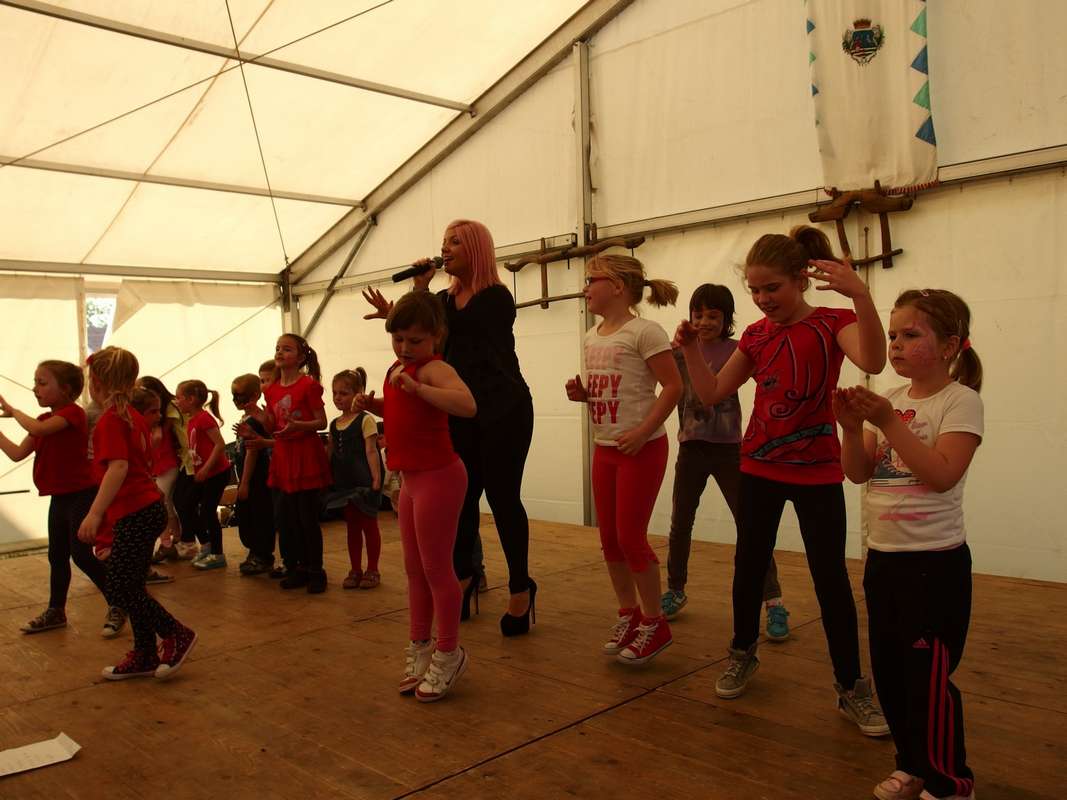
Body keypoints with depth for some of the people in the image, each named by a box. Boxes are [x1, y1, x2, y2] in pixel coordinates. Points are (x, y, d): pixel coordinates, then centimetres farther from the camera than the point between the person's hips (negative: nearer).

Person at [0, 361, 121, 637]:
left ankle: (118, 606, 3)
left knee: (81, 553, -9)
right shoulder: (46, 420, 12)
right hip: (59, 497, 9)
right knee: (57, 555, 17)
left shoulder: (72, 412, -14)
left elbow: (37, 429, -31)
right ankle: (56, 611, 30)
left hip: (81, 495, -9)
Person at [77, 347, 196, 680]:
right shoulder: (133, 416, 14)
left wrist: (95, 513, -30)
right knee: (130, 586, 13)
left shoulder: (110, 419, -13)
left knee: (119, 588, -5)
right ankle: (145, 655, 19)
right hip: (147, 508, 10)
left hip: (134, 514, -10)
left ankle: (176, 634, 4)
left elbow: (119, 467, -25)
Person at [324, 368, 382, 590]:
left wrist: (376, 479, -18)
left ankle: (372, 570, 14)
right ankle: (355, 570, 22)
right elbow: (330, 453, 14)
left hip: (363, 482, -6)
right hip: (344, 483, 6)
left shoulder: (365, 420, -9)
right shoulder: (334, 425, 10)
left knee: (369, 525, 4)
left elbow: (371, 451, -14)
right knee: (352, 526, 13)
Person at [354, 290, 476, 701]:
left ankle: (448, 653, 16)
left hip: (439, 477, -9)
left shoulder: (434, 369, -17)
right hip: (412, 479, 9)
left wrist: (417, 387, -41)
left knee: (436, 568, 1)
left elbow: (467, 405, -37)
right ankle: (420, 647, 31)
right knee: (414, 569, 17)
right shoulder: (396, 369, 11)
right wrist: (370, 404, 11)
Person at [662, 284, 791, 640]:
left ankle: (774, 603, 6)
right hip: (691, 449, 3)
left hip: (729, 449, -3)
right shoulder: (681, 350, 3)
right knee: (680, 525, 11)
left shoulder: (737, 350, -4)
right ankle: (675, 591, 30)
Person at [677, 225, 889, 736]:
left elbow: (872, 361, -31)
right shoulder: (756, 336, 5)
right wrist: (690, 348, -6)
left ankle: (851, 687, 16)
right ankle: (743, 654, 34)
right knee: (749, 565, 13)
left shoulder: (832, 322, -9)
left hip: (817, 471, -4)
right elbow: (712, 393, 8)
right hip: (759, 468, 4)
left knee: (830, 576, 2)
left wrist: (860, 294, -45)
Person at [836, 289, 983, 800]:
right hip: (883, 556, 7)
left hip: (935, 562, -7)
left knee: (929, 678, 0)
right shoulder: (891, 401, 8)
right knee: (888, 671, 15)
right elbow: (857, 473, 4)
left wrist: (889, 422, -27)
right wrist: (853, 427, -13)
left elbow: (941, 475, -23)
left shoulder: (960, 400, -11)